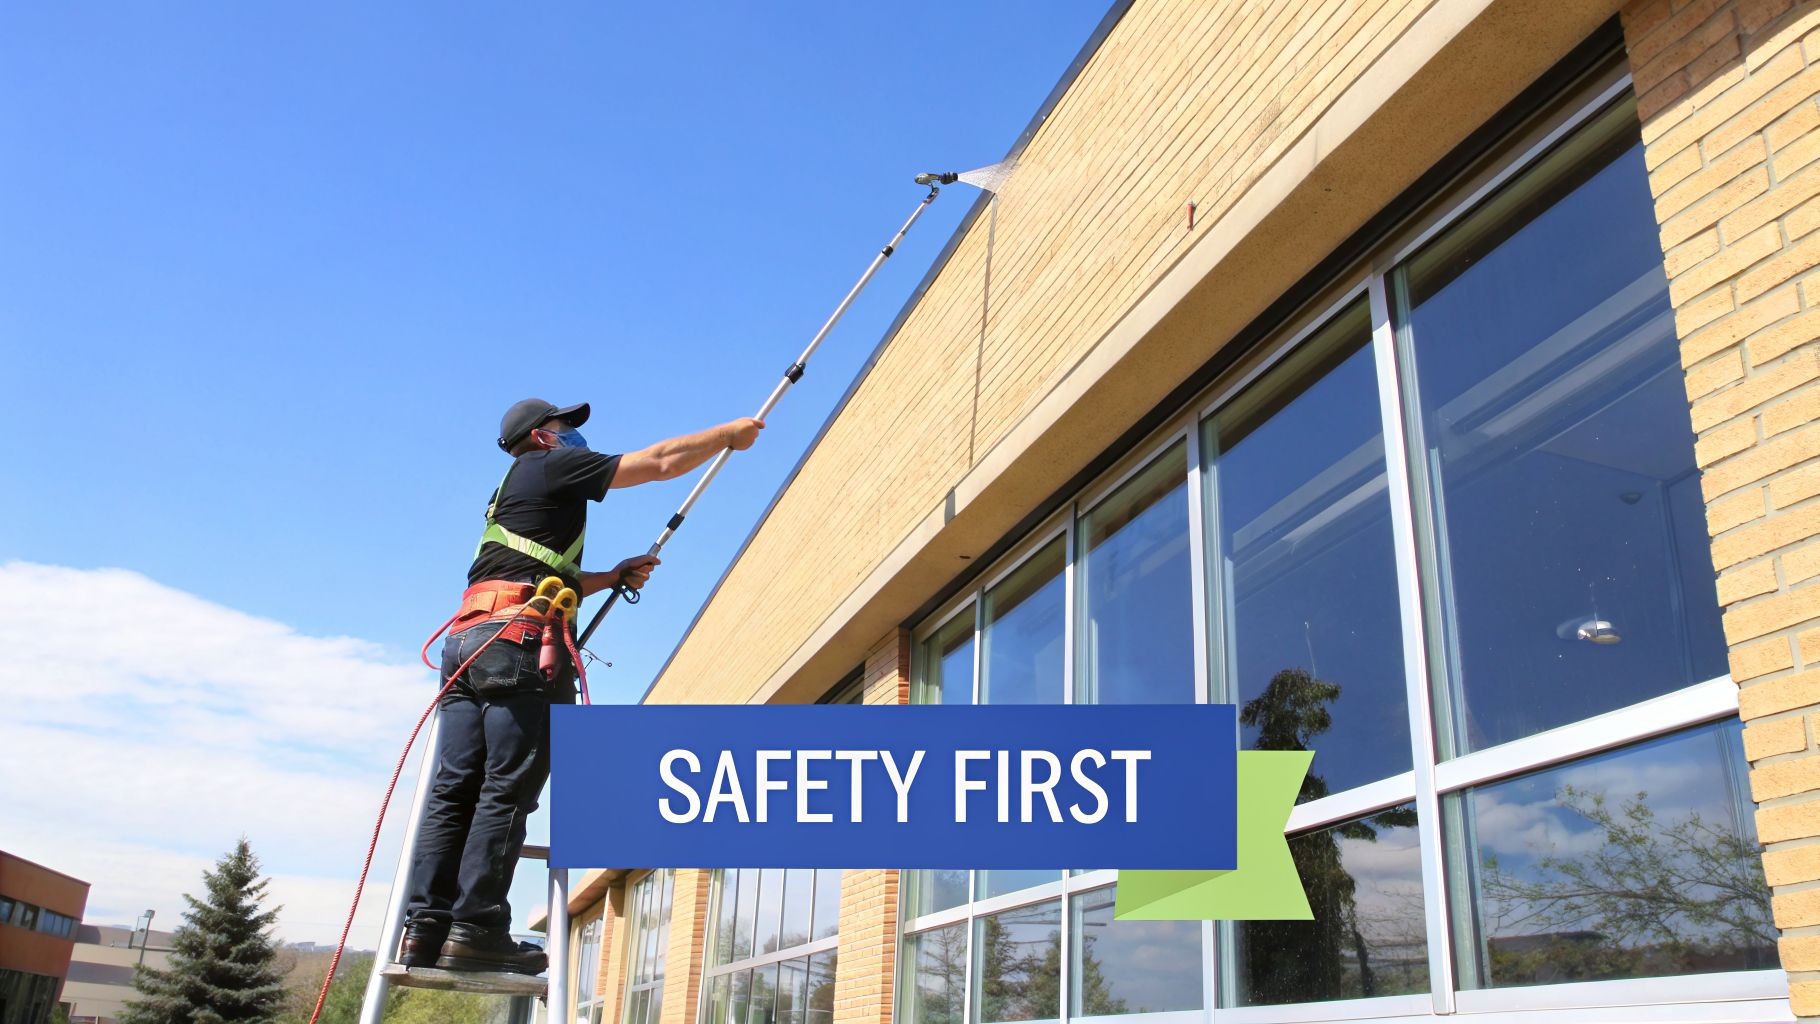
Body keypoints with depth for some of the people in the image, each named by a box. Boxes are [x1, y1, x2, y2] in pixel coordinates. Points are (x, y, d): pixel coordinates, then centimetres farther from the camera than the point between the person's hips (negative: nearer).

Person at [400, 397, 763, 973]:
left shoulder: (510, 494, 33)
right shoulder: (552, 467, 8)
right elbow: (662, 462, 6)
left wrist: (614, 577, 29)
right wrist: (730, 434, 16)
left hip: (468, 640, 9)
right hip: (520, 640, -8)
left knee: (455, 789, 0)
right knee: (508, 790, -11)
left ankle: (426, 927, -5)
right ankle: (476, 928, -14)